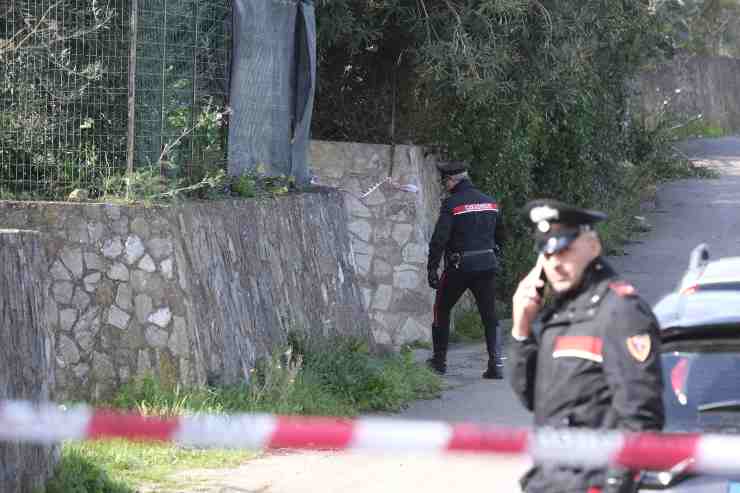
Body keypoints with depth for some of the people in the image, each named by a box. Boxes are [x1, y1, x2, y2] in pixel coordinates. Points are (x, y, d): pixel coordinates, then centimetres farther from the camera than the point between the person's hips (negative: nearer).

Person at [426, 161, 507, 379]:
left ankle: (439, 361, 20)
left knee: (442, 310, 14)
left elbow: (439, 239, -15)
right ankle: (496, 363, -8)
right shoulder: (490, 202, 10)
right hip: (487, 265, 5)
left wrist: (432, 268, -13)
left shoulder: (452, 204, -10)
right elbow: (500, 235, 19)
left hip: (459, 267, -4)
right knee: (490, 315, 4)